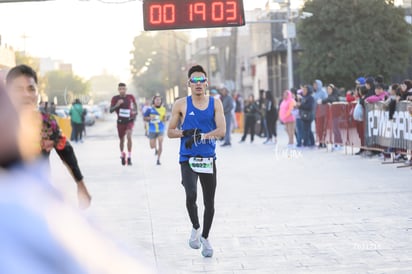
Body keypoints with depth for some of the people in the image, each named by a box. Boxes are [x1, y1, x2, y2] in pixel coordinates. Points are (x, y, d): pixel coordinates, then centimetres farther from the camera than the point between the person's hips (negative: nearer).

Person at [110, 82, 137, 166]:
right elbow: (111, 110, -10)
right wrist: (117, 105, -25)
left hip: (129, 120, -2)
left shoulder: (130, 97, -5)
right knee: (122, 139, 13)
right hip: (120, 121, 2)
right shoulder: (115, 98, -6)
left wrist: (135, 112, 4)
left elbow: (135, 105, 17)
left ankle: (129, 157, -18)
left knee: (129, 136, -24)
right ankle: (122, 155, 41)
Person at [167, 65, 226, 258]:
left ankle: (205, 237, 30)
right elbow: (170, 132, 4)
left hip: (208, 159, 2)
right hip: (188, 159, -2)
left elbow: (221, 130, -9)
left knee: (209, 202, 8)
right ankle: (195, 228, 5)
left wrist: (201, 136, -20)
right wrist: (186, 133, -13)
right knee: (191, 195, -23)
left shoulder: (215, 103, 1)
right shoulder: (181, 104, 0)